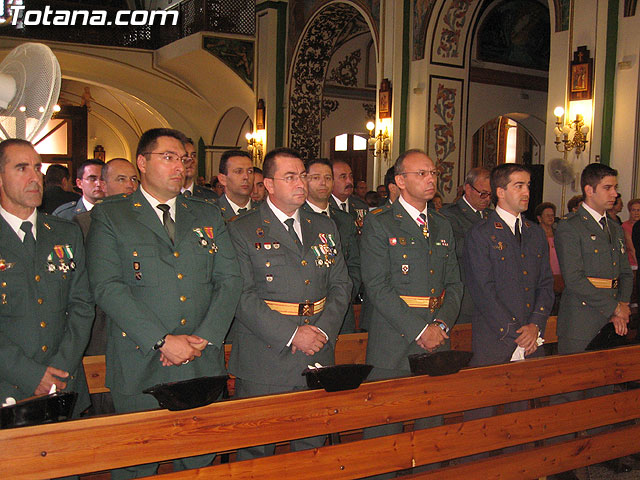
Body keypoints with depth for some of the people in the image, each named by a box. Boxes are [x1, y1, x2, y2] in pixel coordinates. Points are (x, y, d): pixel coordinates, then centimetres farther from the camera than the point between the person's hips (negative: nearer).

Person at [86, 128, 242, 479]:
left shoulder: (208, 215, 13)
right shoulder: (109, 216, 1)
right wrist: (163, 341, -16)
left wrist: (204, 338, -8)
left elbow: (230, 280, 6)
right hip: (140, 367, -3)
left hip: (204, 363, 3)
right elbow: (107, 288, -10)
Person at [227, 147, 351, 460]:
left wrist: (323, 330, -7)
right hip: (263, 362, -4)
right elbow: (243, 296, -11)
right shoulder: (242, 230, -3)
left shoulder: (324, 228, 14)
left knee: (312, 446, 14)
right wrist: (291, 335, -16)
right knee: (256, 451, 6)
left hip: (317, 359, 4)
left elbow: (341, 285, 10)